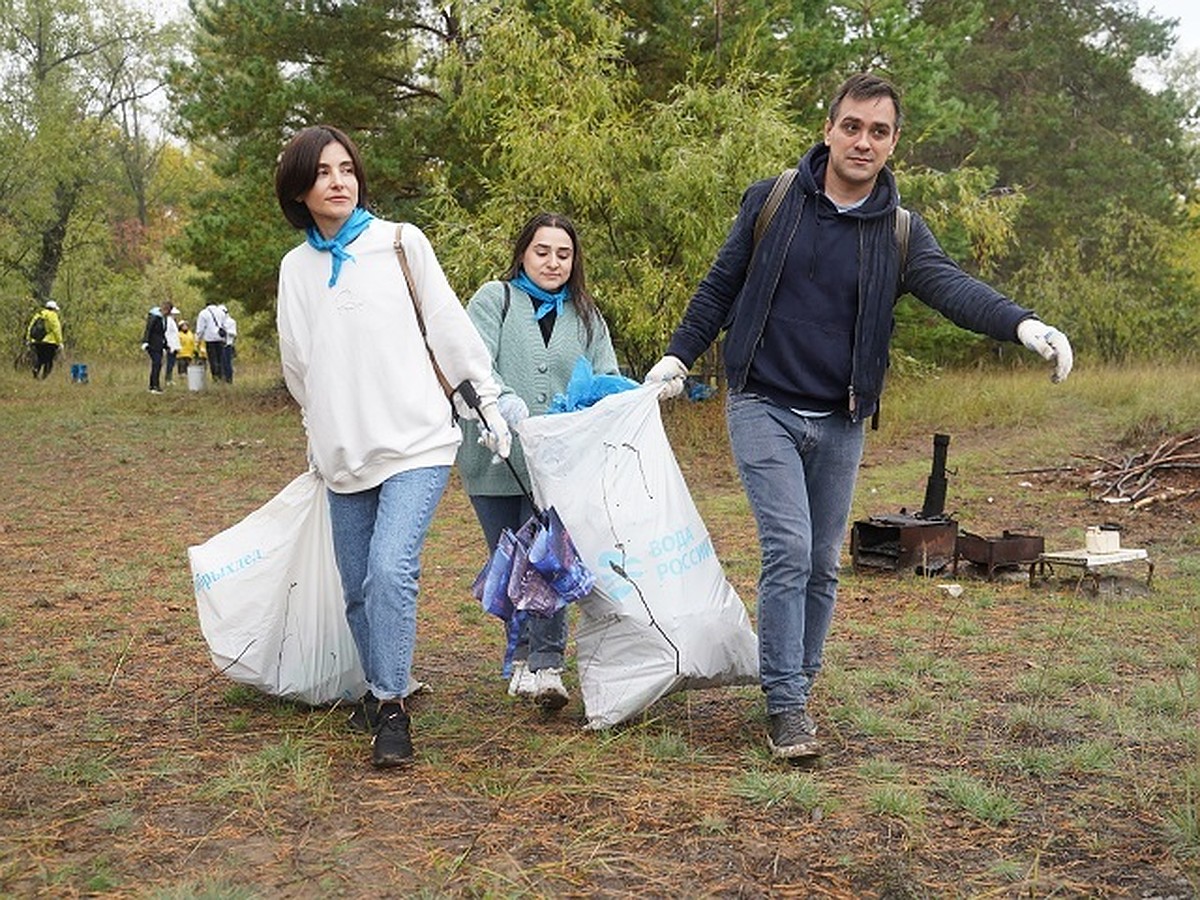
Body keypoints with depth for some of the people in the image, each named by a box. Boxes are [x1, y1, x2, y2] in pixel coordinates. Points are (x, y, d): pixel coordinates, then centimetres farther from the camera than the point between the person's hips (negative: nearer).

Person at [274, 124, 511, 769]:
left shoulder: (400, 243, 0)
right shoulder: (296, 268, 9)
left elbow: (449, 325, 3)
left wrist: (490, 401, 4)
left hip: (415, 442, -4)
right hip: (344, 452, 5)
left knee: (391, 569, -21)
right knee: (359, 590, 10)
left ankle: (391, 710, -10)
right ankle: (382, 689, 31)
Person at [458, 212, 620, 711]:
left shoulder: (586, 318, 17)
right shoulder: (494, 300, 4)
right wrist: (504, 400, -32)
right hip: (498, 461, -1)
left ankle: (546, 666, -9)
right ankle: (522, 653, 27)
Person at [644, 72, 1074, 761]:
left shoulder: (900, 231, 1)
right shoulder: (772, 202, -1)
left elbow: (953, 287, -17)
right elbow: (720, 287, 9)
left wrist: (1023, 324, -36)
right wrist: (678, 357, 4)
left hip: (839, 425, 3)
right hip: (764, 409, -2)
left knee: (822, 566, 9)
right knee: (788, 551, -14)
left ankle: (798, 689, 26)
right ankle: (785, 705, -5)